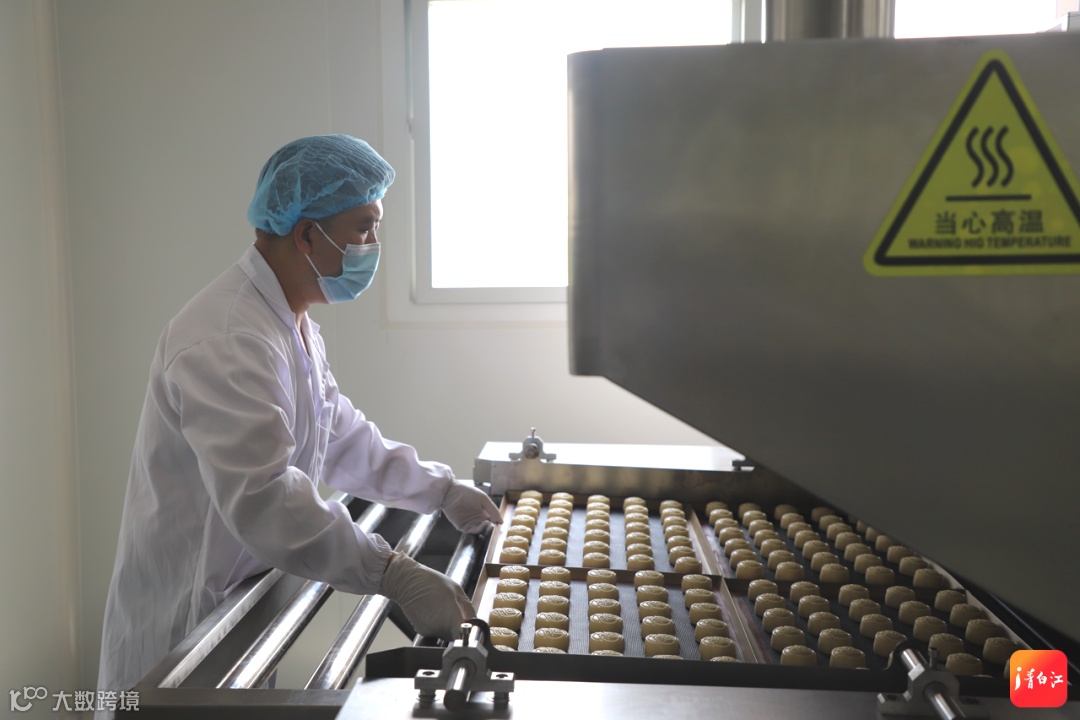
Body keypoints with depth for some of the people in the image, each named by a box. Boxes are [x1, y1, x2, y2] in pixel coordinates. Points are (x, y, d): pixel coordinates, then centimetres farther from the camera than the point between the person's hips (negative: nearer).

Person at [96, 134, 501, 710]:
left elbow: (343, 437, 16)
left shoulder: (295, 327, 10)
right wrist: (395, 576, -41)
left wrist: (443, 491, 9)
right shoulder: (227, 340, -26)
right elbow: (262, 497, -37)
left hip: (247, 608, 10)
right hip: (185, 627, -9)